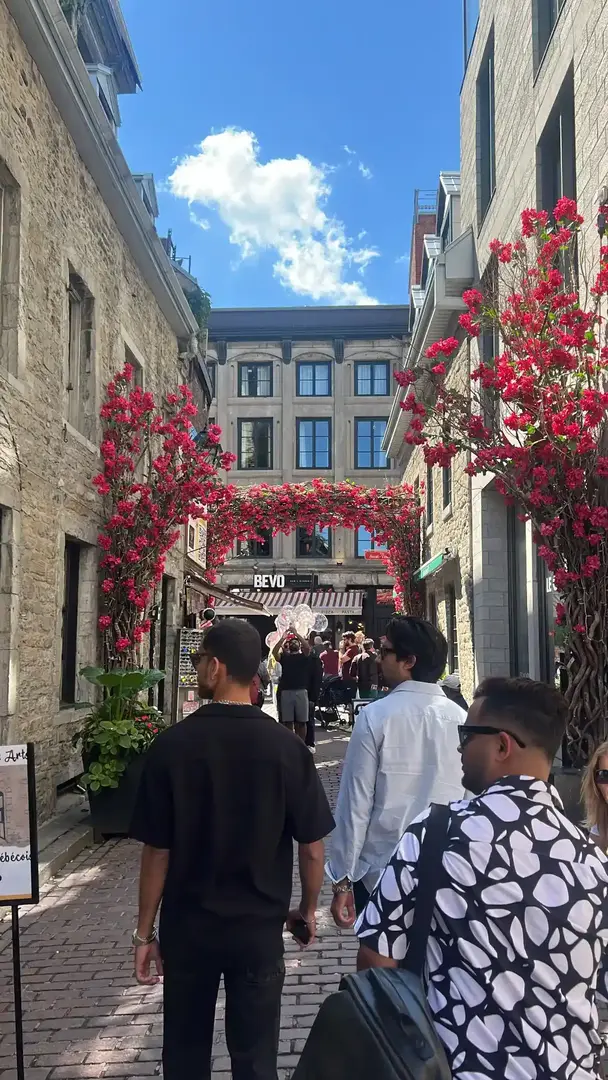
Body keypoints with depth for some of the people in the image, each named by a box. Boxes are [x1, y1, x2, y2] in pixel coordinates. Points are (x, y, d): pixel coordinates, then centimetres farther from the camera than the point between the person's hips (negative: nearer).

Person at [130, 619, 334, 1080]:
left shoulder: (172, 745, -14)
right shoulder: (287, 747, -12)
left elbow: (157, 852, -9)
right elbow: (312, 848, -6)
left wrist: (145, 931, 3)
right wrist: (308, 910, 11)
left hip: (187, 926, 0)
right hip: (260, 926, 0)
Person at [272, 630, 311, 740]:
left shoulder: (303, 655, 10)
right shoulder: (284, 656, 11)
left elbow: (308, 647, -11)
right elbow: (274, 652, -9)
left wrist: (296, 634, -12)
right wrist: (283, 638, -12)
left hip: (301, 691, 0)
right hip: (286, 691, 1)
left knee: (301, 721, 4)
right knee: (287, 721, 3)